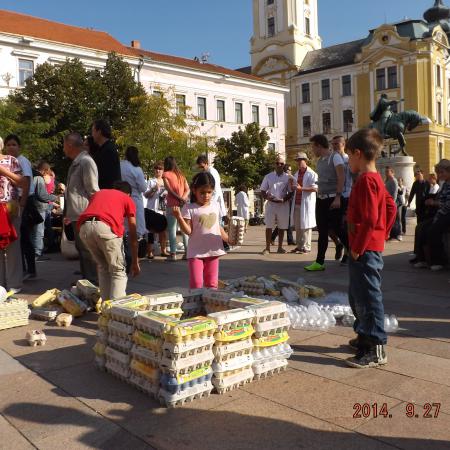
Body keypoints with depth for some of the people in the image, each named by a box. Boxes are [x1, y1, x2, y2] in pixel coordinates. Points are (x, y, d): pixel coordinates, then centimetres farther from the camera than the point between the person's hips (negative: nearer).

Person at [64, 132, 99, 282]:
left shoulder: (86, 162, -13)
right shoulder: (75, 163, 16)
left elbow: (93, 192, -15)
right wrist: (69, 214, 20)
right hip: (77, 215, 10)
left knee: (86, 250, -4)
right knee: (82, 249, 15)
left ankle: (92, 281, 4)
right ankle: (86, 279, 25)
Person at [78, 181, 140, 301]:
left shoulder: (98, 193, 36)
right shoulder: (128, 199, 24)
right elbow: (133, 234, 21)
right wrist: (135, 262, 27)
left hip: (84, 227, 4)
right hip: (106, 227, -4)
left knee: (102, 267, 23)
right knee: (118, 271, 10)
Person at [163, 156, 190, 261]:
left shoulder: (166, 174, 1)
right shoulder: (181, 175, 15)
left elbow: (169, 189, -12)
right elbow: (187, 189, 5)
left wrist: (179, 198, -12)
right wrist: (183, 198, -8)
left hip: (172, 205, -5)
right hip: (183, 205, 5)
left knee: (172, 229, -1)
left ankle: (173, 253, -3)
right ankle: (187, 252, 9)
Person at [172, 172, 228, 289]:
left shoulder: (216, 206, 7)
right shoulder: (189, 208, -8)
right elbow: (188, 231, -14)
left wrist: (228, 239, 13)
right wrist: (179, 217, -26)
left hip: (213, 251, 4)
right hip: (196, 252, -4)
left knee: (212, 284, 11)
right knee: (196, 284, -6)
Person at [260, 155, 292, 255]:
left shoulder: (287, 177, 5)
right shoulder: (268, 176, 7)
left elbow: (290, 193, 4)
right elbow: (263, 191, 7)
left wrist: (283, 200, -13)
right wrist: (268, 198, -12)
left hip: (283, 205, 0)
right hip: (270, 204, 0)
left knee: (282, 227, 6)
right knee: (269, 226, -1)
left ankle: (280, 247, 16)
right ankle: (267, 248, 5)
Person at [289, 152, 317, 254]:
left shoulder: (311, 174, -4)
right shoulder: (296, 174, 18)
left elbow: (315, 188, -13)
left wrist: (301, 188, -21)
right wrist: (292, 185, 3)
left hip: (306, 204, -7)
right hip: (296, 203, 7)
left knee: (306, 226, -4)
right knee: (297, 226, 8)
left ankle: (306, 247, 1)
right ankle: (299, 246, 16)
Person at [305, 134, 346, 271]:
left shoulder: (335, 157, -8)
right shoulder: (319, 161, 15)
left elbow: (341, 177, -16)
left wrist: (337, 197, -22)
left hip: (333, 199, -7)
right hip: (321, 199, 7)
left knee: (337, 229, -5)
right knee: (322, 231, 6)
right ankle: (319, 262, 8)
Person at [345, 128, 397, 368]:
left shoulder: (365, 180, -18)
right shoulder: (375, 179, 13)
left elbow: (370, 219, -24)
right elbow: (391, 208, 19)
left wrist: (357, 248, -18)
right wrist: (383, 233, 18)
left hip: (365, 250, -11)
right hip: (373, 246, 11)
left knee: (368, 298, -4)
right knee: (357, 295, 20)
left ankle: (376, 350, 3)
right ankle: (365, 336, 34)